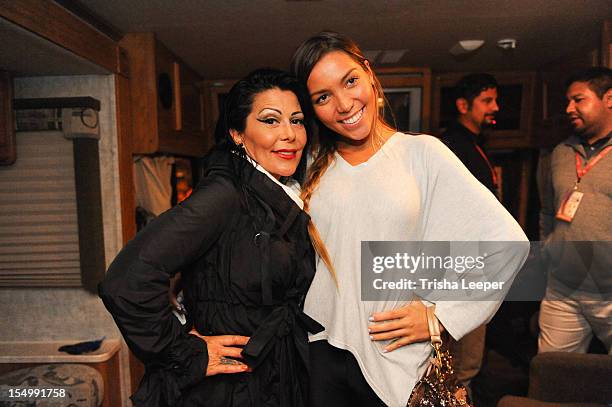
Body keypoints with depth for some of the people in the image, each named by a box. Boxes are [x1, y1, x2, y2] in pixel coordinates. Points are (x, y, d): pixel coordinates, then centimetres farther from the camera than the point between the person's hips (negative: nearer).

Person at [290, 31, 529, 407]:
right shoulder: (312, 166, 0)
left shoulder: (422, 153, -8)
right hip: (320, 349, 2)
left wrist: (440, 316, -9)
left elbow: (506, 243, -9)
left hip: (394, 357, -1)